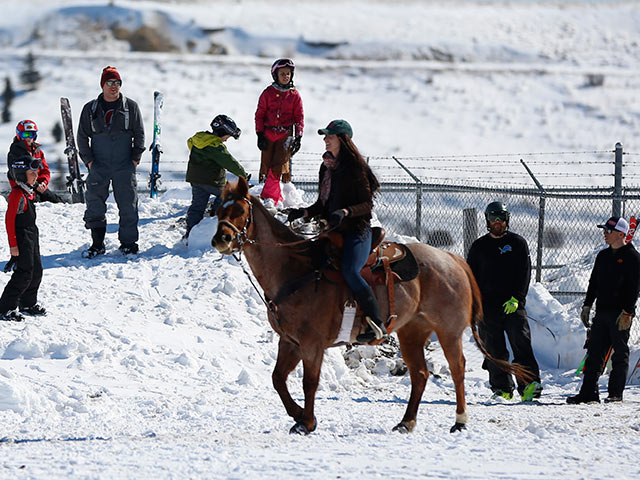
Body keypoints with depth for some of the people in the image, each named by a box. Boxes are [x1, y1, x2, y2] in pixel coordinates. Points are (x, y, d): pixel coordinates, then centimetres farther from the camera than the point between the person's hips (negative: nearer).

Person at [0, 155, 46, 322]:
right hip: (22, 238, -10)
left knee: (36, 270, 15)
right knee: (24, 273, -10)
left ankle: (29, 303, 31)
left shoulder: (29, 192, 10)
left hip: (32, 237, 10)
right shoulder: (17, 195, -19)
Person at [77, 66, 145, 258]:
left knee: (128, 205, 0)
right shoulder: (90, 109, 7)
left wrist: (136, 157, -1)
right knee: (95, 204, -2)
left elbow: (139, 134, 8)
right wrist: (88, 160, 0)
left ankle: (128, 242, 9)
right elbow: (82, 136, 10)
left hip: (125, 166, -1)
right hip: (99, 166, 1)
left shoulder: (131, 107, 5)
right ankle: (97, 244, 6)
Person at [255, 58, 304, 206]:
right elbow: (260, 114, 6)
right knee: (266, 165, -1)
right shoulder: (268, 93, 5)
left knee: (279, 165, -13)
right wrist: (260, 134, -1)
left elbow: (299, 117, 9)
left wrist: (298, 137, 1)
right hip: (268, 133, 2)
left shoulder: (294, 95, 5)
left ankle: (268, 196, -13)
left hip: (285, 135, -2)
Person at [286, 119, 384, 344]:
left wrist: (345, 212, -26)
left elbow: (367, 204, -10)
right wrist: (304, 213, 6)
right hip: (333, 231, 9)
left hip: (357, 230, -9)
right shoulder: (327, 167, 15)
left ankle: (376, 323, -27)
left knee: (349, 271, -30)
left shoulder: (355, 167, -9)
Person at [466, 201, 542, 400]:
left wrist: (516, 299, -11)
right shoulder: (479, 246, 13)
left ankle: (529, 385, -20)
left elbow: (524, 273, 1)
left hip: (513, 305, -2)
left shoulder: (518, 243, 7)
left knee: (521, 343, -14)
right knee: (494, 350, 1)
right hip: (488, 306, 2)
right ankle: (502, 389, 7)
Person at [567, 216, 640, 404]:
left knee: (620, 354, -2)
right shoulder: (603, 256, 16)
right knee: (594, 352, 3)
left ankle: (616, 394, 2)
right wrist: (587, 305, 15)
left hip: (621, 314, -7)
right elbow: (594, 282, 22)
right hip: (602, 311, 7)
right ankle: (588, 392, 3)